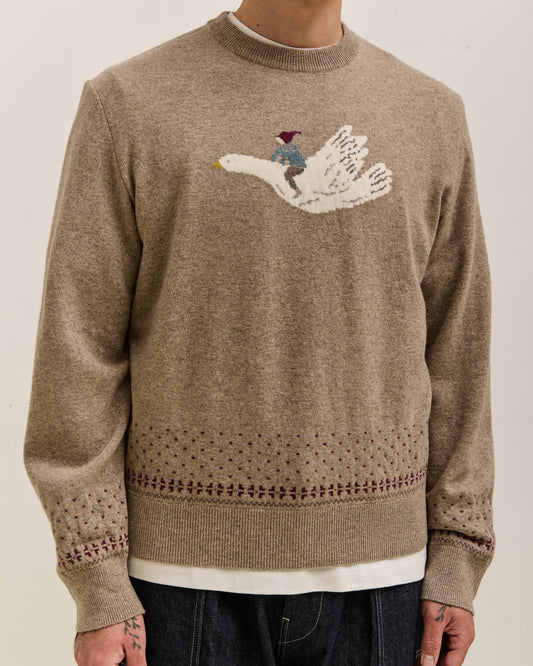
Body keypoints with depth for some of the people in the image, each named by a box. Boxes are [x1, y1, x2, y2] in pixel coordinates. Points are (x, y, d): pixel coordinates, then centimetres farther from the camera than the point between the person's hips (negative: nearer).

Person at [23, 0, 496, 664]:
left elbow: (453, 353, 7)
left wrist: (456, 559, 4)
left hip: (377, 573, 3)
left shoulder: (435, 115, 6)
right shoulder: (126, 105, -3)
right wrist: (98, 585, -7)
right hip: (187, 572, -2)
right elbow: (78, 353, -5)